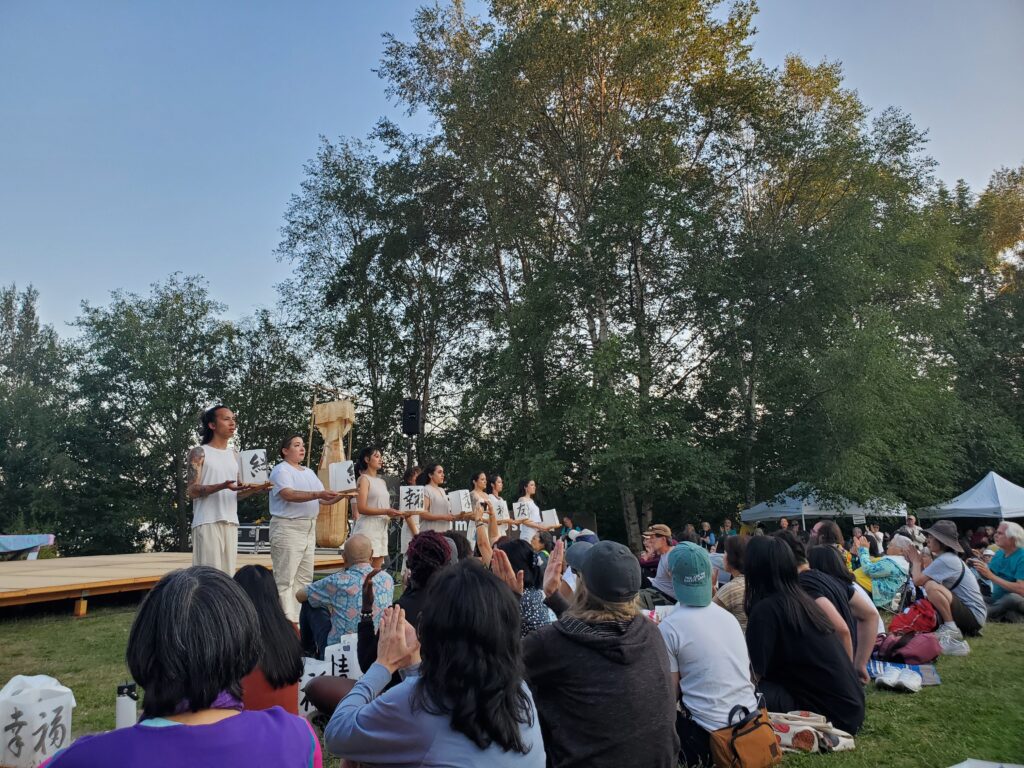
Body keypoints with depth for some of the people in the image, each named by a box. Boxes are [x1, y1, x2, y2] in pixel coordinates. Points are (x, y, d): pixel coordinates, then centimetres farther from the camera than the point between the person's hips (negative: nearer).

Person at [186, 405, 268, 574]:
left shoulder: (234, 454, 15)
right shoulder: (200, 453, -1)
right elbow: (192, 491, -10)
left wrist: (254, 489, -5)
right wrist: (222, 486, -24)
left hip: (230, 523, 6)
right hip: (207, 523, -6)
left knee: (228, 574, 5)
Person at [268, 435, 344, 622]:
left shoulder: (309, 472, 19)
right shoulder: (281, 470, -5)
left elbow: (322, 500, 15)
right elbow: (288, 494, -22)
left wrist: (339, 496, -5)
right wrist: (317, 494, -30)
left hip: (309, 529, 8)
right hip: (288, 528, -8)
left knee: (304, 578, 10)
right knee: (285, 579, -6)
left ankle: (301, 618, 16)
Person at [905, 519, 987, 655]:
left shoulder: (945, 560, -18)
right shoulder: (949, 558, 13)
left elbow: (918, 580, -20)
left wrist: (916, 561, -3)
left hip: (973, 615, -10)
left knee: (931, 586, -27)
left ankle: (951, 629, -15)